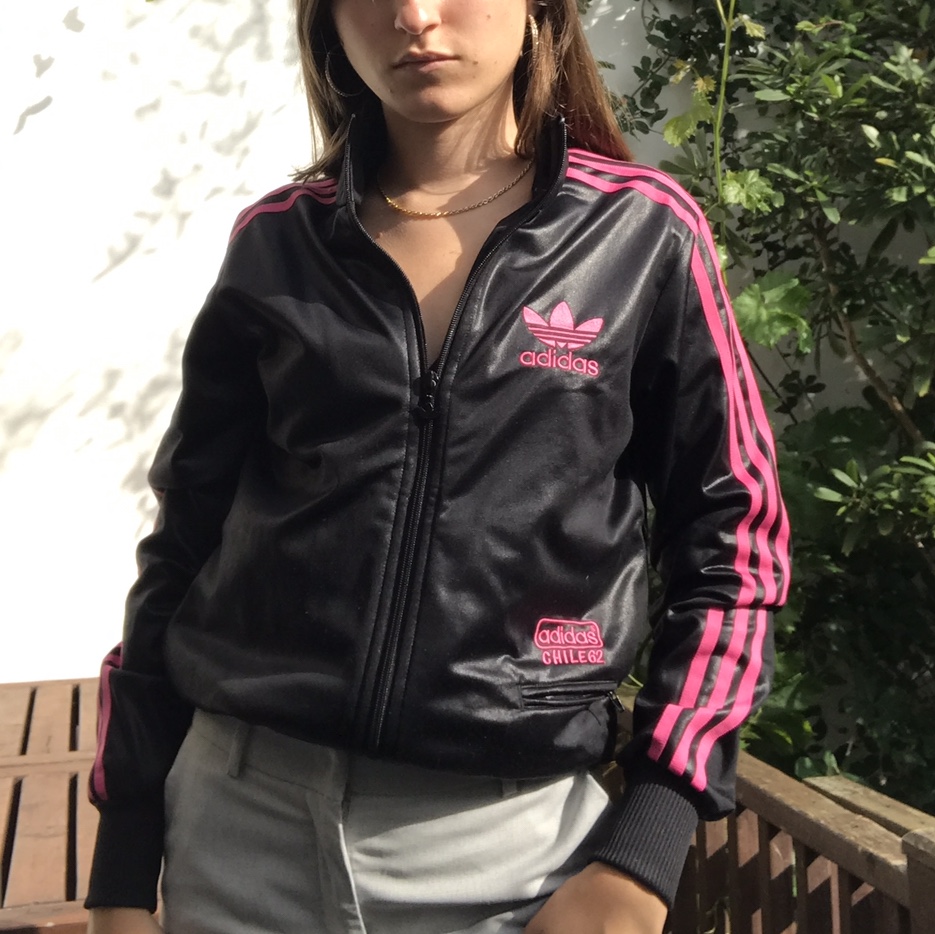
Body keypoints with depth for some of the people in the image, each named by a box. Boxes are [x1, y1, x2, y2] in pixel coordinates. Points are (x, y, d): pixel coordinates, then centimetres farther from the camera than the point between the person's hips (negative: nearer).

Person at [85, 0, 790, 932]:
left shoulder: (643, 233, -3)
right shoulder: (276, 244, 2)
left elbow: (730, 546, -1)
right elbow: (186, 545, 5)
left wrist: (641, 856, -8)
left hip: (511, 835, -1)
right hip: (242, 819, 2)